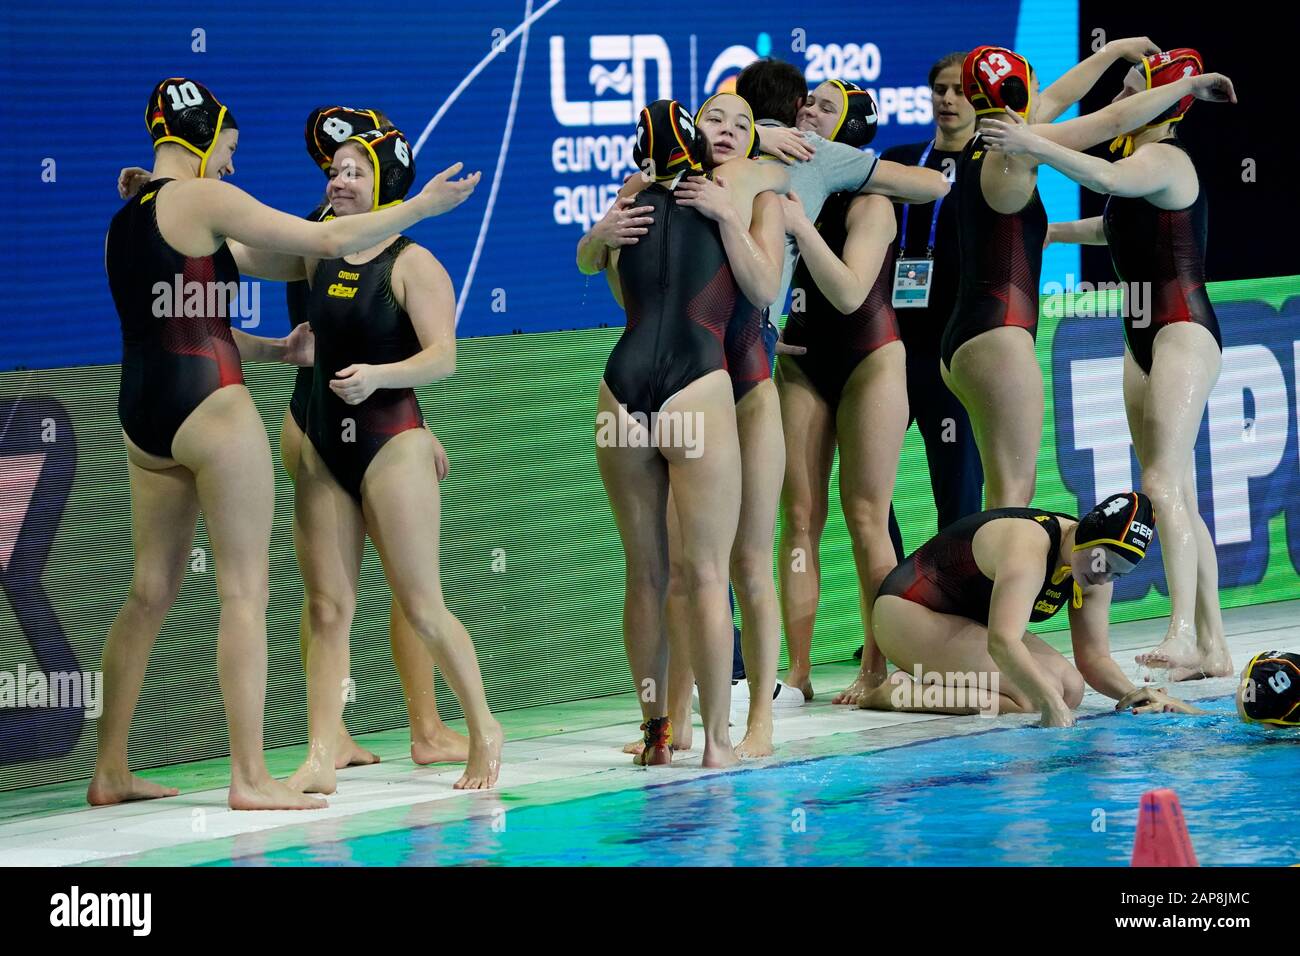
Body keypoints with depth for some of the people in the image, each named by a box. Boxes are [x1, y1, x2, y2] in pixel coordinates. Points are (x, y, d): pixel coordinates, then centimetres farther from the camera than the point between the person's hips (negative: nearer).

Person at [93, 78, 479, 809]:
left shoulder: (125, 222, 17)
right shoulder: (204, 200, -7)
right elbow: (328, 240, -8)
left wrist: (274, 351, 22)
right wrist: (421, 206, 1)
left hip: (144, 412, 8)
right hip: (210, 406, -8)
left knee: (151, 593, 13)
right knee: (245, 591, -4)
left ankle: (111, 770, 15)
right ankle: (250, 776, -6)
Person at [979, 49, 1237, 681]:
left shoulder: (1163, 159, -12)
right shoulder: (1145, 161, 18)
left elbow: (1107, 178, -34)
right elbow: (1117, 226, 38)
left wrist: (1036, 146, -37)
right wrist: (1046, 231, 40)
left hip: (1182, 328, -10)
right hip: (1144, 338, 10)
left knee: (1164, 485, -21)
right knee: (1178, 498, 8)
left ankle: (1182, 633, -30)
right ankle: (1212, 646, 9)